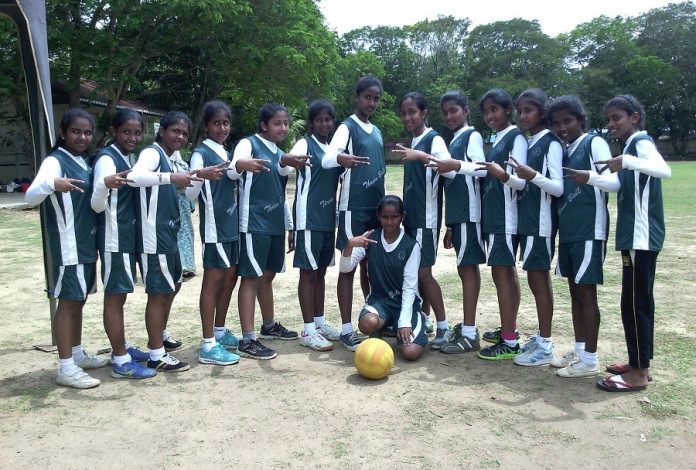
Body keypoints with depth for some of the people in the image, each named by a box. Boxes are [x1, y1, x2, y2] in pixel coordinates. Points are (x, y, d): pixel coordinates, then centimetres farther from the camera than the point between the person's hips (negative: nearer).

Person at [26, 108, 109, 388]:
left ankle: (77, 355, 27)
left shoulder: (83, 163, 13)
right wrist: (52, 184, -46)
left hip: (87, 244, 8)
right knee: (68, 302, -4)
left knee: (78, 301, 15)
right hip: (68, 246, -8)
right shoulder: (55, 161, -12)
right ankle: (66, 368, 2)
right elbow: (31, 197, -27)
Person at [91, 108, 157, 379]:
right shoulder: (107, 159, -15)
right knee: (115, 295, -4)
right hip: (114, 238, -9)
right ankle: (121, 362, 3)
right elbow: (97, 205, -22)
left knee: (119, 294, 17)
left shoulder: (127, 157, 10)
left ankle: (122, 347, 30)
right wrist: (105, 184, -43)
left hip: (127, 235, 9)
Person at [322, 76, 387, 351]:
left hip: (376, 207, 7)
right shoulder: (347, 127, -6)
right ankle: (346, 329, 4)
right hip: (353, 207, -7)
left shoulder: (376, 131, 16)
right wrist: (340, 158, -44)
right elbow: (327, 158, -22)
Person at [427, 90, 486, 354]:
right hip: (458, 214, 9)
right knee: (467, 267, 11)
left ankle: (469, 334, -6)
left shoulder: (472, 136, -4)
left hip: (469, 213, -9)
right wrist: (450, 226, 22)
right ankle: (467, 325, 18)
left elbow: (482, 169, -18)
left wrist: (456, 165, -36)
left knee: (467, 267, -9)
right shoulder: (454, 141, 21)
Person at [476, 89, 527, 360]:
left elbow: (521, 181, -18)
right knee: (507, 272, 14)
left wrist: (501, 174, -34)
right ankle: (509, 329, 24)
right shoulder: (497, 139, 16)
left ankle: (509, 343, -6)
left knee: (501, 272, -10)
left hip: (506, 217, -9)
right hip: (494, 215, 9)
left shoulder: (516, 137, -9)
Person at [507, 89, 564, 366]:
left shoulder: (551, 144, -9)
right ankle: (541, 337, 24)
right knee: (536, 277, 13)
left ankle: (545, 346, 4)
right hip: (527, 220, 8)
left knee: (538, 276, -4)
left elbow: (559, 188, -16)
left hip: (542, 221, -8)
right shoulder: (528, 143, 14)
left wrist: (533, 175, -30)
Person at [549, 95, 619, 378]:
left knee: (586, 292, -3)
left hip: (590, 230, -7)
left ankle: (590, 359, 6)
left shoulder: (594, 143, -6)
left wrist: (590, 177, -33)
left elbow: (615, 183, -14)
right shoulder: (564, 152, 15)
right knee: (575, 291, 12)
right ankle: (579, 351, 23)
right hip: (568, 231, 8)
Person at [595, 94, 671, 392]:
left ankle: (638, 374, 1)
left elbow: (665, 170, -33)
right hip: (635, 236, 10)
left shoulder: (641, 142, -11)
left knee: (635, 303, -6)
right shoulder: (632, 145, 18)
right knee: (637, 301, 14)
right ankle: (639, 364, 23)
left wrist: (625, 161, -43)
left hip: (642, 237, -10)